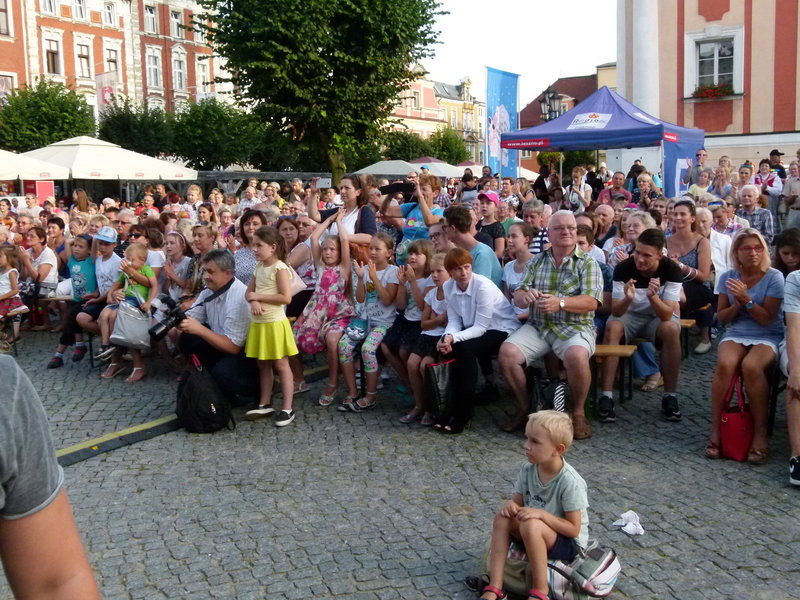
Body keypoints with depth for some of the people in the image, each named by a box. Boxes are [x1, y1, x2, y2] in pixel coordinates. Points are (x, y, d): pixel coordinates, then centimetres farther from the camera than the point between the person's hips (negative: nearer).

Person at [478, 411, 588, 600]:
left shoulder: (571, 483, -25)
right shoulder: (528, 470, -7)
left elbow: (574, 529, -20)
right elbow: (518, 501, 3)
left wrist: (541, 514, -31)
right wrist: (510, 504, -21)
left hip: (569, 543, -6)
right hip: (535, 536, 7)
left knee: (531, 525, -33)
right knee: (502, 517, -17)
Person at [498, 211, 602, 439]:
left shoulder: (588, 264, 4)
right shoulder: (536, 262, 15)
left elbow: (591, 301, -10)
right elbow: (517, 298, 9)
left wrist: (560, 303, -27)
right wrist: (526, 296, -17)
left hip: (575, 327, -3)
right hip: (537, 326, 4)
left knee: (576, 356, -35)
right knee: (507, 352, -21)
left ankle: (578, 412, -10)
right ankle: (524, 407, 0)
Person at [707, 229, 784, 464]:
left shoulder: (774, 277, -4)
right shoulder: (728, 277, 6)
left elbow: (767, 319, -9)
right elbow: (721, 317, 8)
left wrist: (746, 299, -22)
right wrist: (736, 305, -11)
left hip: (768, 337, -2)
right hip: (735, 335, 3)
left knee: (751, 366, -36)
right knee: (725, 364, -32)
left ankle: (760, 433, -25)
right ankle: (715, 430, -25)